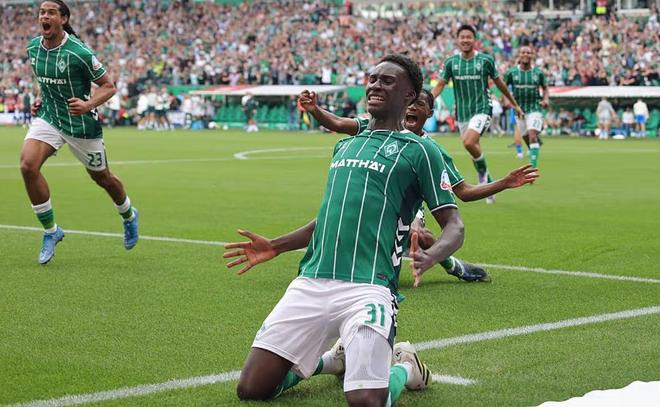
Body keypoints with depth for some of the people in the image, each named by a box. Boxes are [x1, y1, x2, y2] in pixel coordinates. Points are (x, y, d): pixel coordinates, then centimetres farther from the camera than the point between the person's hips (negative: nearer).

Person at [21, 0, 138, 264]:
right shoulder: (33, 48, -1)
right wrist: (41, 99, 6)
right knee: (28, 165, -19)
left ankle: (128, 216, 45)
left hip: (81, 122, -4)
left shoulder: (78, 52, -20)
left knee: (102, 178, 12)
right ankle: (50, 230, -3)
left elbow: (108, 86, -13)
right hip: (48, 116, 4)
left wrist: (87, 105, -29)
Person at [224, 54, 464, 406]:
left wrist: (427, 258, -22)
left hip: (366, 288, -6)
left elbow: (454, 226, -1)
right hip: (309, 284, 6)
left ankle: (405, 368, 15)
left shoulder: (419, 150, 3)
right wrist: (276, 246, 26)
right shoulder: (345, 146, 22)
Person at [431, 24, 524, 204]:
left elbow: (499, 83, 5)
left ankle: (483, 172, -2)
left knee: (469, 143, -26)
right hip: (462, 113, 4)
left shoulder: (485, 60, -5)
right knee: (474, 149, 8)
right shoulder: (451, 62, 1)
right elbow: (440, 84, 3)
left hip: (482, 109, -4)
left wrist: (515, 105, 12)